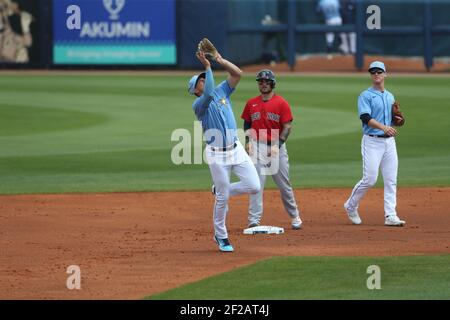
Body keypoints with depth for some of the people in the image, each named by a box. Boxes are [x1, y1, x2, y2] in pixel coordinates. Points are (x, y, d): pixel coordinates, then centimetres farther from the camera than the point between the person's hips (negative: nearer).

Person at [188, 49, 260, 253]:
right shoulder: (199, 104, -6)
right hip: (216, 154, -5)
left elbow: (237, 73, 4)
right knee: (222, 197, -1)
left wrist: (220, 60, -5)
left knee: (253, 186, -6)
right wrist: (207, 67, -24)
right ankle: (221, 236, 16)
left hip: (236, 150, 5)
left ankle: (221, 191, 20)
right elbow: (209, 94, -28)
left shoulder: (222, 92, 12)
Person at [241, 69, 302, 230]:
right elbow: (247, 124, 16)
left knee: (284, 184, 7)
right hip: (257, 146, 2)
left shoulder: (281, 103, -3)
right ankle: (254, 220, -8)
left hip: (277, 146, -2)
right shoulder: (251, 103, 8)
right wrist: (247, 141, -1)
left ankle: (294, 216, 23)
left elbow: (287, 126, -7)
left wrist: (277, 145, -16)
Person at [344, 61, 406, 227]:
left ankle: (390, 216, -1)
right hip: (372, 141, -6)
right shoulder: (365, 96, -4)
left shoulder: (390, 97, 17)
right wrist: (383, 127, -33)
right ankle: (351, 206, 14)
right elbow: (365, 118, -19)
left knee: (391, 180, -1)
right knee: (369, 179, -9)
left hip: (389, 141, 6)